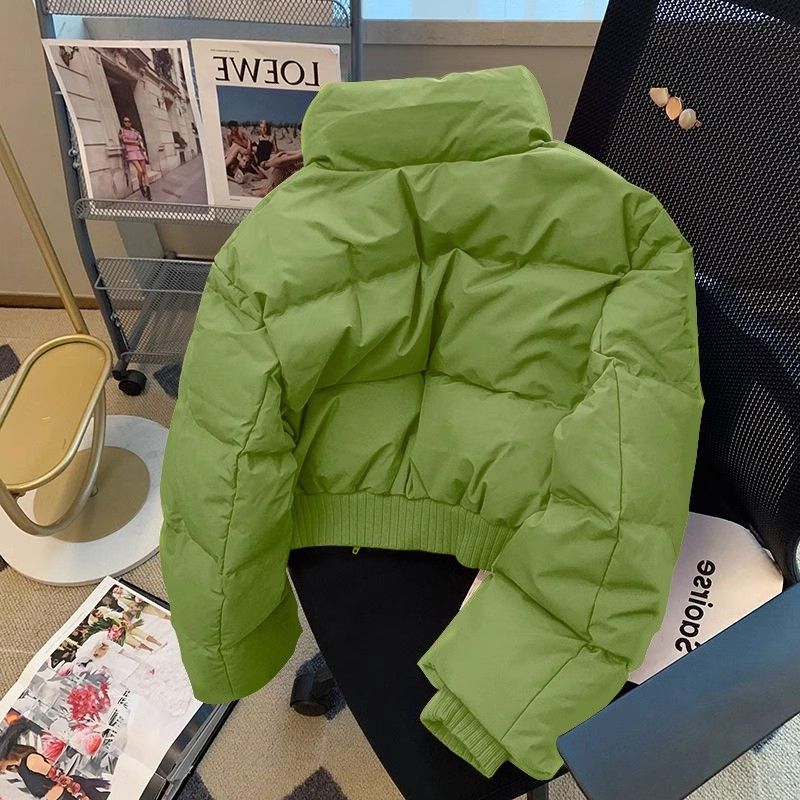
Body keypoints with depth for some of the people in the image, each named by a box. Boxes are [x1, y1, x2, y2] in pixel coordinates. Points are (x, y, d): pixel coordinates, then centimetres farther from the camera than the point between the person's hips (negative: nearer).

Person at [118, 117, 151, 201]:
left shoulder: (135, 131, 15)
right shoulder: (122, 130, 7)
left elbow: (141, 142, 9)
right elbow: (123, 140, -6)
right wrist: (135, 142, 0)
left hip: (139, 152, 4)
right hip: (130, 152, -4)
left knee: (144, 172, -4)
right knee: (140, 170, -21)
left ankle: (148, 192, -2)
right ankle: (141, 187, 3)